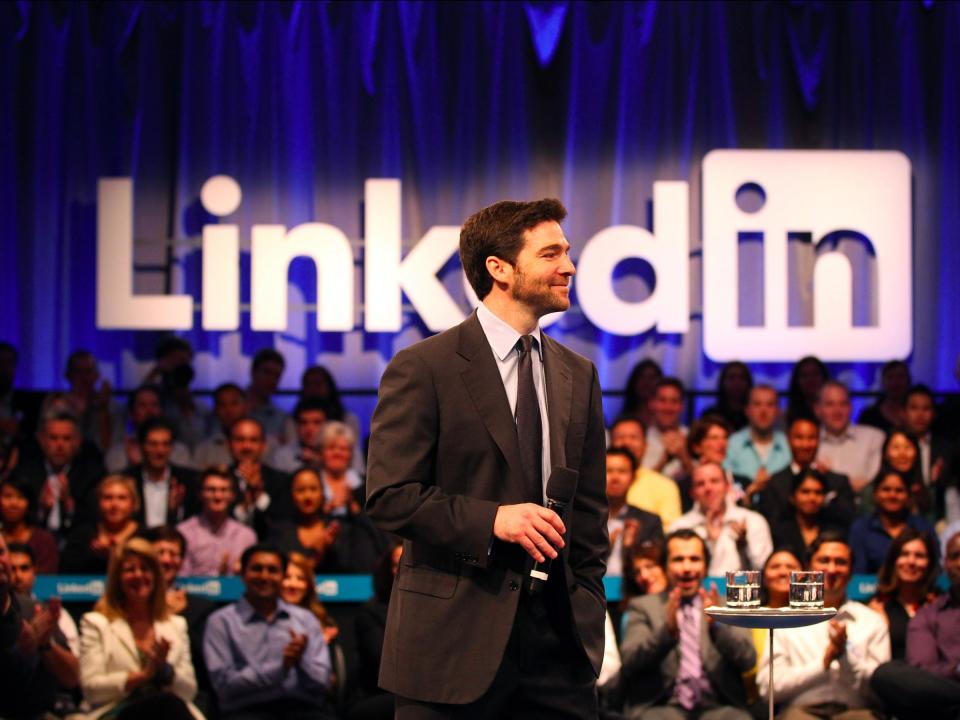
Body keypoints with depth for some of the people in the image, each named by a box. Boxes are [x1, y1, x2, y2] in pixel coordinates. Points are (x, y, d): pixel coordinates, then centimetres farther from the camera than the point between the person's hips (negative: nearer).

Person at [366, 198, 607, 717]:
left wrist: (589, 608, 10)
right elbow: (388, 496, -10)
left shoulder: (578, 376, 14)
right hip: (455, 640, -5)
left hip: (558, 635, 5)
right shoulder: (423, 368, -5)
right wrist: (490, 519, -20)